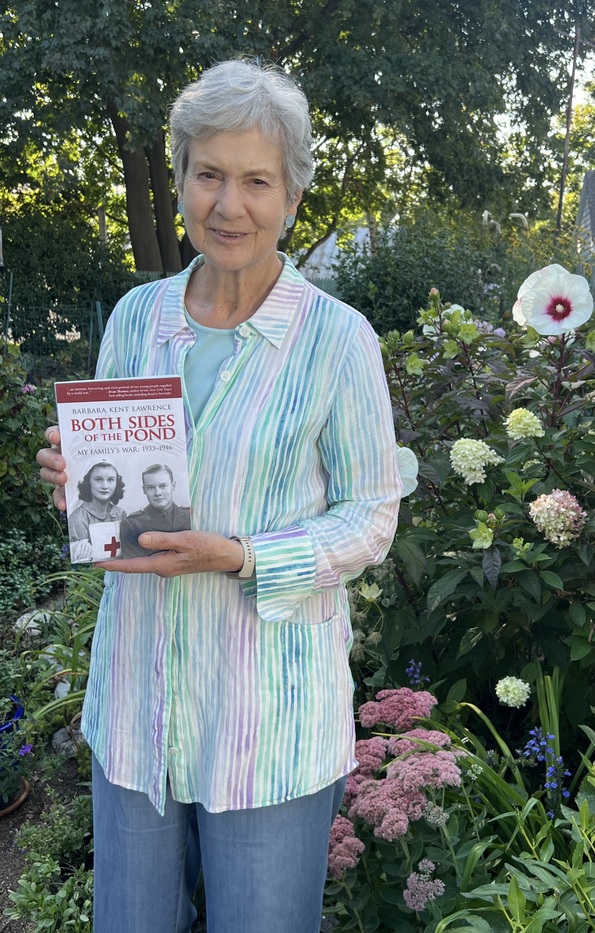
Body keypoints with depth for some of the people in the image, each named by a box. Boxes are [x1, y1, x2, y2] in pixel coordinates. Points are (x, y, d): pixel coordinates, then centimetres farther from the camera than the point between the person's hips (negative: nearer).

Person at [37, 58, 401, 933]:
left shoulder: (337, 337, -12)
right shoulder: (136, 316, 2)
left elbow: (371, 517, -7)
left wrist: (239, 558, -21)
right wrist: (78, 478, -12)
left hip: (273, 712, -4)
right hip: (136, 696, 4)